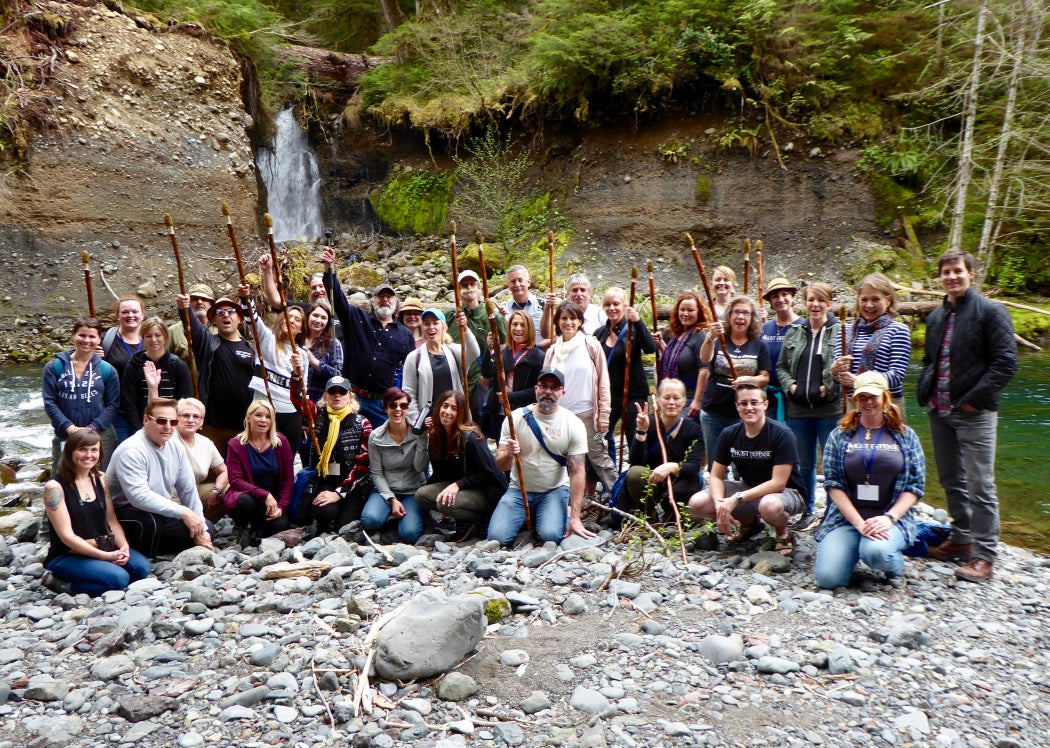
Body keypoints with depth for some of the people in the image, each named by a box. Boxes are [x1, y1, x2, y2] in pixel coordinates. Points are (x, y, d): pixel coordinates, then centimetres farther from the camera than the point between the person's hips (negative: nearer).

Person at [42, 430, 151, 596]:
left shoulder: (100, 480, 8)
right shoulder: (55, 487, -11)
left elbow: (112, 521, 7)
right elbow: (66, 535, -15)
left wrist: (124, 546, -13)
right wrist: (105, 556, -21)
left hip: (103, 548, 6)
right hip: (66, 556, -6)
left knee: (142, 567, -20)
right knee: (118, 578, -29)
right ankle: (73, 587, -2)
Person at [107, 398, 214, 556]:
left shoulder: (176, 446, 1)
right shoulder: (131, 450, -23)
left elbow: (188, 489, 4)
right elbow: (139, 496, -32)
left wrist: (200, 529, -1)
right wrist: (182, 512, -33)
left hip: (161, 511, 8)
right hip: (124, 512, -8)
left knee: (208, 529, 1)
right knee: (150, 520, -38)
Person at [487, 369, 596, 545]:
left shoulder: (574, 424, -8)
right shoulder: (516, 418, -6)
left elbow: (577, 472, -11)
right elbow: (501, 466, -7)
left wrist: (575, 518, -16)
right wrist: (508, 454, -33)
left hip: (555, 491, -1)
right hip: (519, 490, 2)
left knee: (551, 535, -27)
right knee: (497, 537, -17)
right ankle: (530, 517, 14)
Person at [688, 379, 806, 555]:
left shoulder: (782, 434, -21)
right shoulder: (729, 435, -7)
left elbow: (778, 483, -24)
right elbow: (716, 476, -3)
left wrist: (737, 498, -30)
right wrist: (719, 503, -24)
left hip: (785, 491, -5)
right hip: (749, 488, 6)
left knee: (769, 506, -42)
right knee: (696, 503, -13)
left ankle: (783, 534, -4)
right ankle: (748, 522, 13)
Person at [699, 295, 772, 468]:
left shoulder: (759, 346, 4)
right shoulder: (717, 341, 1)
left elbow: (765, 378, 2)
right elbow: (705, 359, -19)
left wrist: (747, 380, -20)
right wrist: (711, 337, -39)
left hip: (743, 415, 0)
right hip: (713, 413, 0)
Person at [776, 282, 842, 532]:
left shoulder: (840, 331, -4)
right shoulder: (794, 333, 10)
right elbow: (781, 366, 15)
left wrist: (831, 388, -15)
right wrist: (789, 385, 0)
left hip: (830, 409, -4)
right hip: (798, 409, 5)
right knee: (804, 463, 14)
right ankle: (809, 511, 27)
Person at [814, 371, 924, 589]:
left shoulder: (905, 436, 9)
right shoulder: (840, 435, 8)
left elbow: (916, 484, 4)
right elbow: (832, 483, -1)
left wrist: (889, 518, -12)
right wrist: (859, 523, -12)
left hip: (891, 519, -1)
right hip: (846, 518, 1)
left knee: (876, 552, -36)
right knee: (827, 577, -19)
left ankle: (895, 561, 2)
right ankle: (854, 548, 14)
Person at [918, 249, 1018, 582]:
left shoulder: (991, 312, -7)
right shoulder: (936, 317, 14)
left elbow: (1006, 363, -13)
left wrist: (974, 399, -16)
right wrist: (925, 392, 6)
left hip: (974, 414, -7)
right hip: (939, 412, 7)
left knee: (979, 485, -3)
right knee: (951, 481, 15)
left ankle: (984, 555, 4)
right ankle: (961, 539, 29)